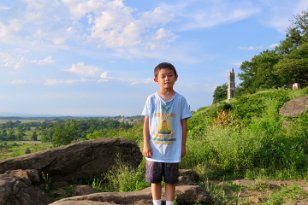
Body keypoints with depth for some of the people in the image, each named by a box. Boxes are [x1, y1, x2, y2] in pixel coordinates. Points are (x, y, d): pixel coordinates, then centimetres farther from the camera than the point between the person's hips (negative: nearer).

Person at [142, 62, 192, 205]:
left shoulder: (180, 100, -3)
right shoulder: (151, 99, -2)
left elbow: (184, 124, 1)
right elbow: (146, 123, 0)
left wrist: (183, 146, 1)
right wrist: (146, 145, -4)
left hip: (173, 150, 0)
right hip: (155, 149, 1)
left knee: (171, 181, 10)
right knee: (155, 180, 11)